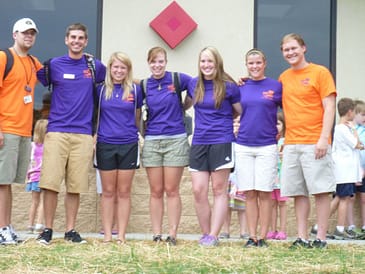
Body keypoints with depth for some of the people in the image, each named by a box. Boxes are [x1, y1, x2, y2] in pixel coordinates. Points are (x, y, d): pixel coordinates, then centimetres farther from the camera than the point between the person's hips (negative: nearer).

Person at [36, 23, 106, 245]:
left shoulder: (95, 67, 9)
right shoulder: (54, 65, 6)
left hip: (83, 134, 1)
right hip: (57, 131, -1)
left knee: (76, 186, 3)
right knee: (50, 183, -5)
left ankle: (71, 230, 13)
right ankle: (48, 229, 5)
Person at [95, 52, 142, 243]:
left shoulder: (135, 90, 2)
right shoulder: (101, 90, 3)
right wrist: (94, 135, 3)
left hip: (128, 145, 0)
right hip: (105, 145, 0)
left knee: (124, 192, 4)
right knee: (108, 192, 5)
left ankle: (121, 235, 9)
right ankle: (107, 235, 10)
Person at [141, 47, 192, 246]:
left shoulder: (177, 79, -1)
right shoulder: (144, 85, 6)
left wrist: (181, 108, 4)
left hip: (175, 140, -2)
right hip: (152, 141, 2)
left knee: (172, 190, -1)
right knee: (156, 191, 4)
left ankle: (172, 235, 4)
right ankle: (156, 235, 9)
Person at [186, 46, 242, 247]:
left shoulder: (229, 86, -3)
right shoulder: (194, 85, 9)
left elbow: (241, 112, 5)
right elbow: (187, 105, 27)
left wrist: (223, 121, 2)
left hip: (221, 142, -4)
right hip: (198, 143, 4)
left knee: (219, 190, 1)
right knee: (198, 191, -1)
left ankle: (213, 236, 2)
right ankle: (205, 234, 11)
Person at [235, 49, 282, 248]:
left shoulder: (276, 86, 1)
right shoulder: (241, 87, 8)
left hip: (267, 146, -2)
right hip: (244, 146, 2)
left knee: (264, 193, -2)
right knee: (249, 194, 4)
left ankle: (263, 236, 5)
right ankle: (252, 236, 10)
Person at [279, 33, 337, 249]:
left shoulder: (320, 72, -1)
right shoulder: (283, 78, 14)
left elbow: (329, 107, -5)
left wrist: (324, 138, -14)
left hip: (315, 143, -5)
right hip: (291, 143, 5)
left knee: (321, 190, -3)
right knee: (298, 192, 6)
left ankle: (321, 238, 2)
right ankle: (302, 238, 11)